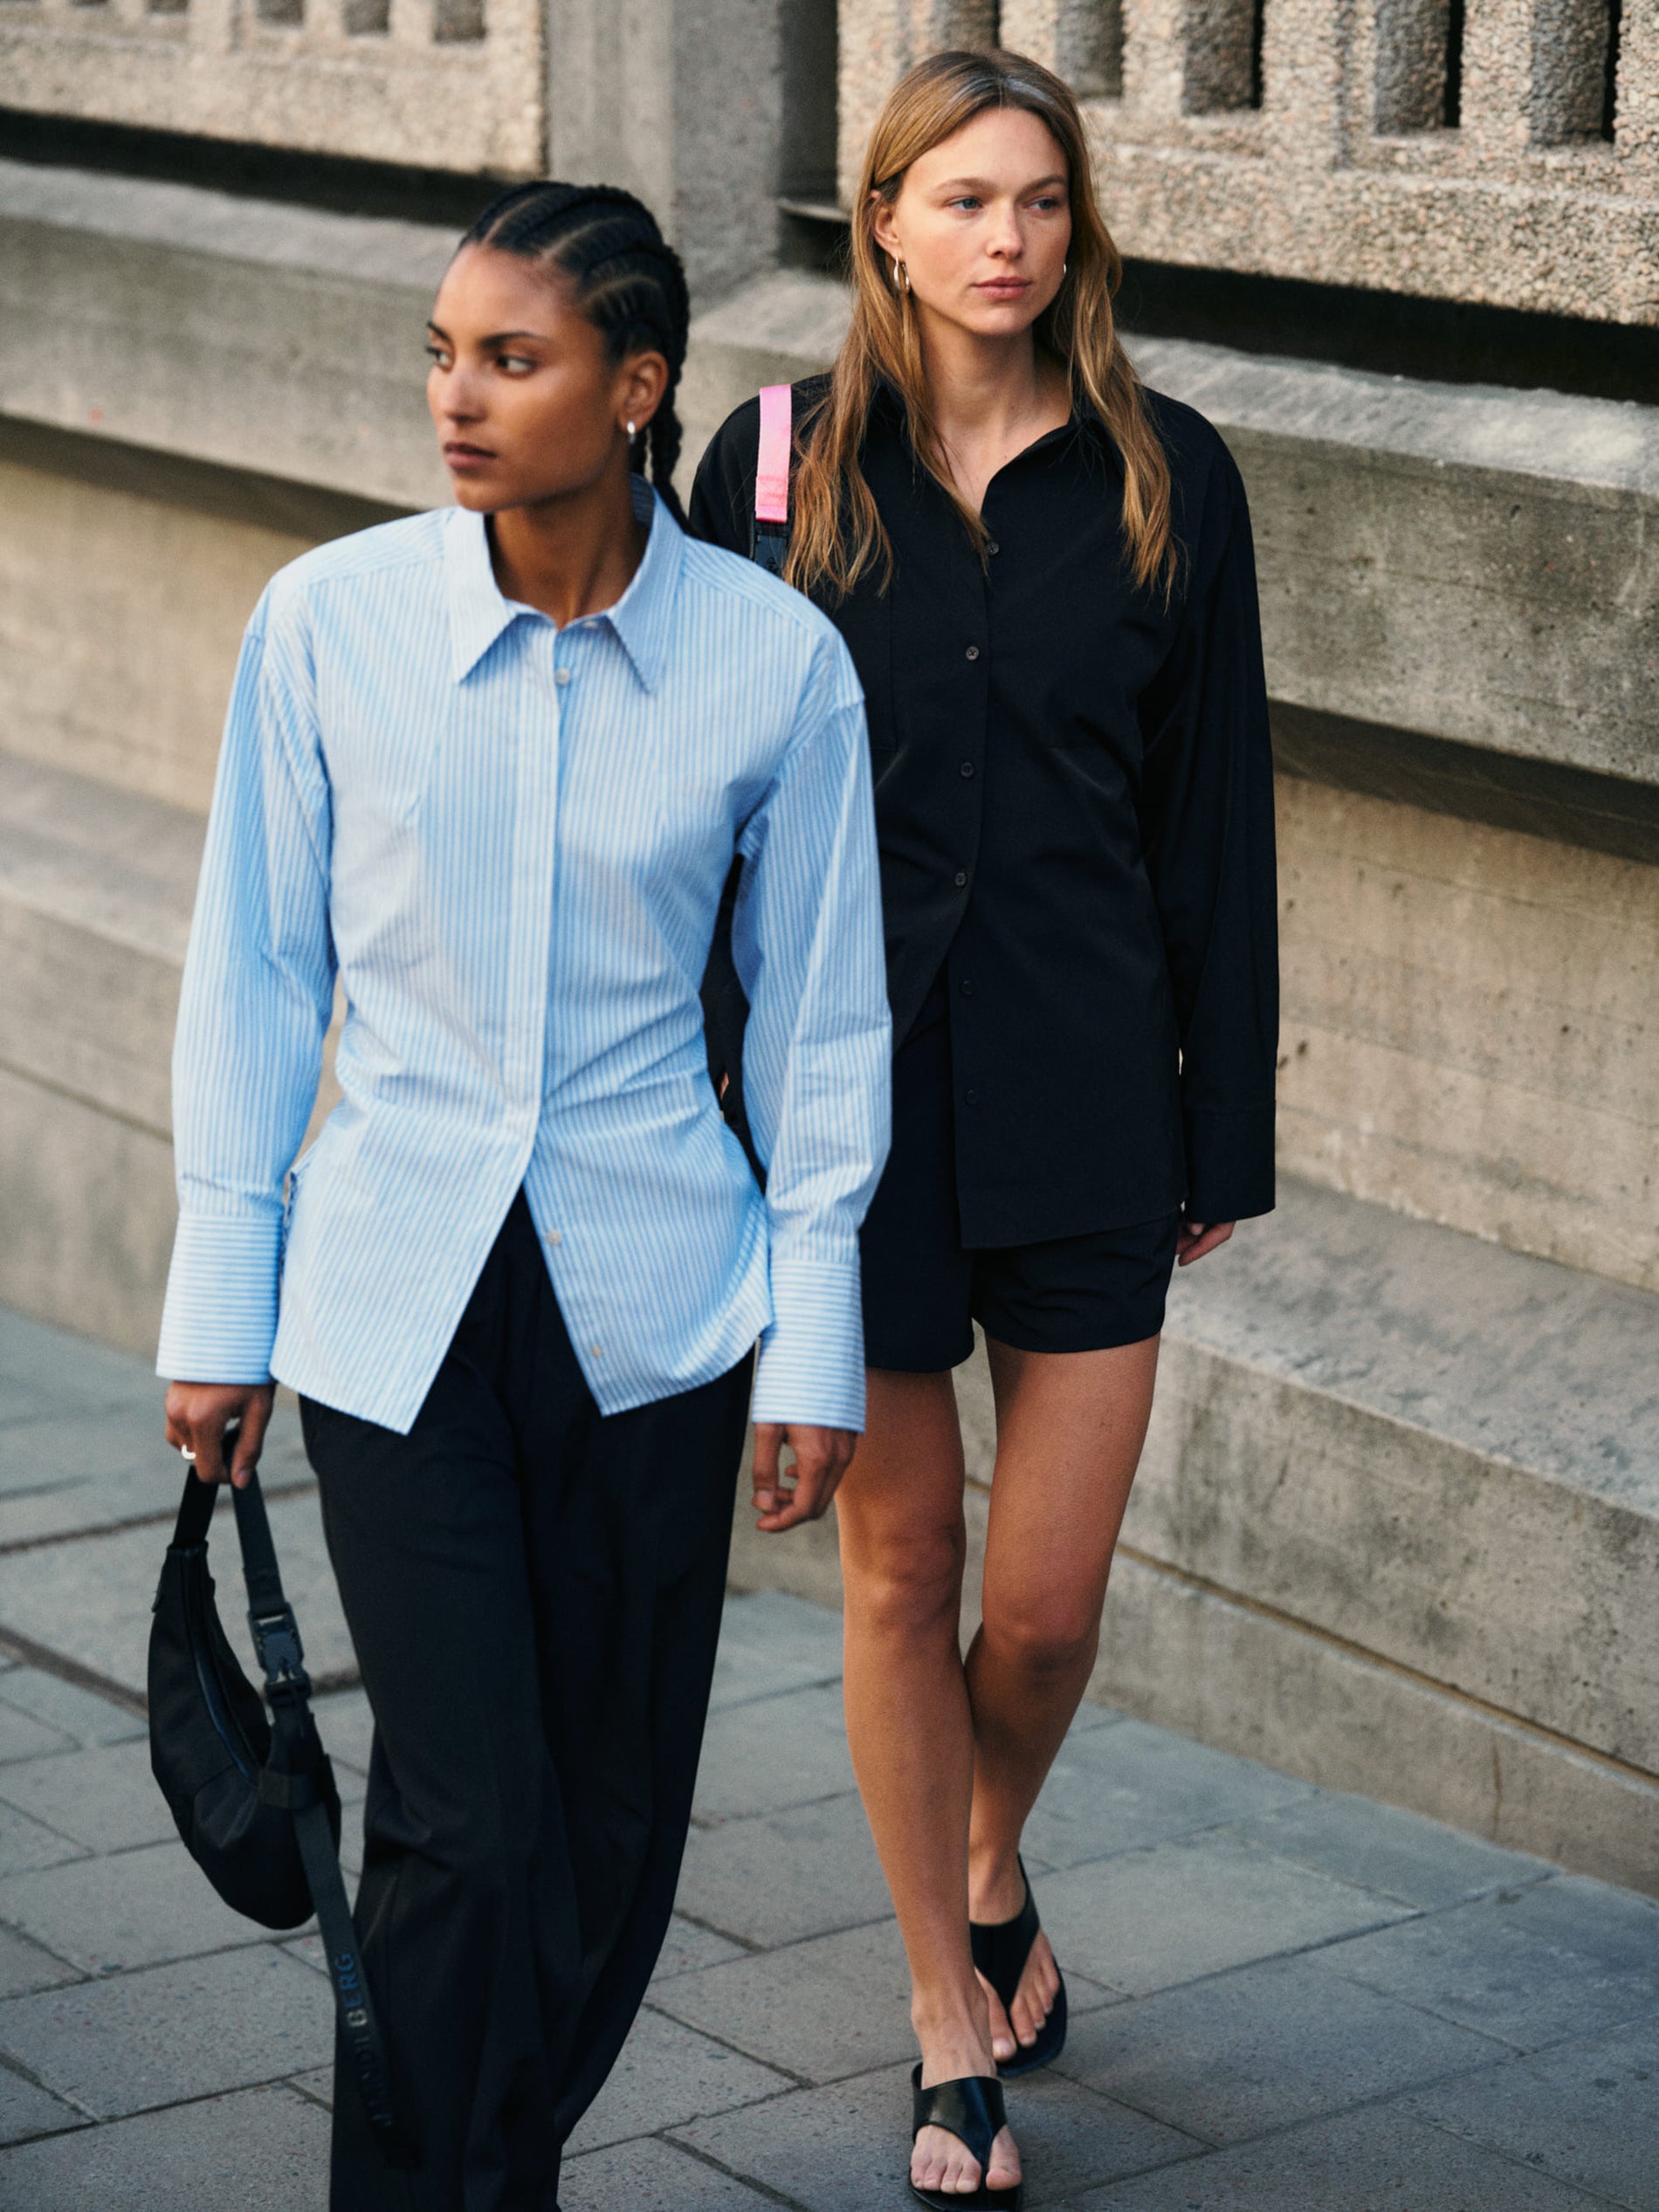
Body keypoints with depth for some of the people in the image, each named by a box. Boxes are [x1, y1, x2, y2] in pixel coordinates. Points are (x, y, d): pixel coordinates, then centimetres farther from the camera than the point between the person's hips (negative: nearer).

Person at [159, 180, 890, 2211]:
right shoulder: (328, 621, -6)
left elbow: (820, 1017, 2)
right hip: (396, 1290, -1)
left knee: (613, 1815, 9)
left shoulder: (776, 658, -6)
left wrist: (814, 1346, 2)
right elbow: (256, 973, 2)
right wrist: (220, 1306, 4)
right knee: (464, 1821, -8)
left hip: (647, 1295, 1)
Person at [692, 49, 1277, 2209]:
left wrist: (1227, 1125, 4)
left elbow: (1217, 813, 5)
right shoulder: (778, 465, 0)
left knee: (1048, 1600, 2)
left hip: (1082, 1079, 0)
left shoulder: (1166, 477, 1)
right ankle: (953, 2034, 25)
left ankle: (995, 1869, 37)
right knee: (900, 1566, 8)